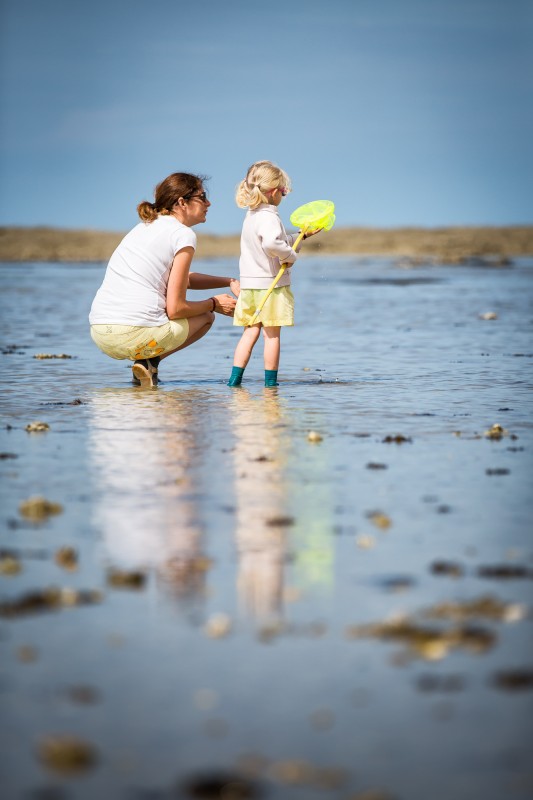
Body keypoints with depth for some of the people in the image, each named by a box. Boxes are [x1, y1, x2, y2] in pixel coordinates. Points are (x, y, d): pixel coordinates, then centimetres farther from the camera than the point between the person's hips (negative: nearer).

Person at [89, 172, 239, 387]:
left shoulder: (145, 227, 22)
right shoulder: (183, 234, -3)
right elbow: (175, 309, -5)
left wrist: (229, 282, 28)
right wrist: (214, 303, 12)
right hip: (135, 334, -8)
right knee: (206, 315, 21)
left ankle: (146, 361, 12)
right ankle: (150, 361, 2)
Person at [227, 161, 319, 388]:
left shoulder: (251, 215, 13)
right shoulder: (268, 216, -17)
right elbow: (271, 243, -36)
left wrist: (301, 235, 29)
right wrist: (290, 256, -21)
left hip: (249, 284, 8)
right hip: (271, 285, -8)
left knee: (250, 332, 11)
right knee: (272, 335, 2)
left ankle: (235, 378, 5)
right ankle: (270, 381, 8)